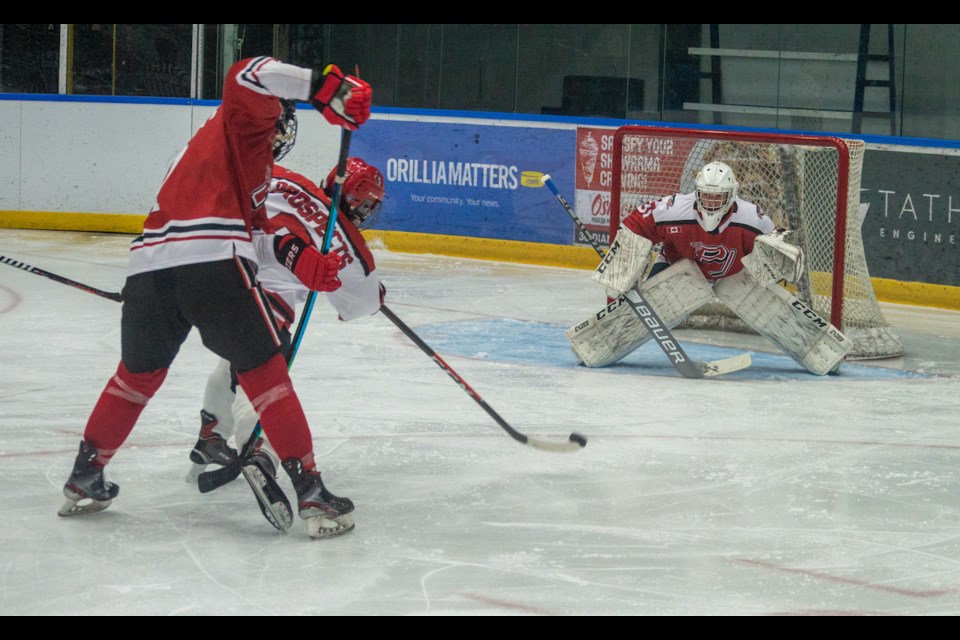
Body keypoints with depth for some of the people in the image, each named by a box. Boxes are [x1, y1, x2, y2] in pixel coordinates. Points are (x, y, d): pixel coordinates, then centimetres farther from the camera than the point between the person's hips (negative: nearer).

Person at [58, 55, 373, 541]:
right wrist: (326, 87, -18)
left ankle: (85, 479, 30)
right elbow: (248, 77, -10)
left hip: (148, 265, 8)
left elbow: (252, 225, 32)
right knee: (263, 371, 0)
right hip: (210, 264, -8)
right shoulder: (245, 119, 13)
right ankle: (309, 490, -3)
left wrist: (299, 260, 20)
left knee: (138, 373, 25)